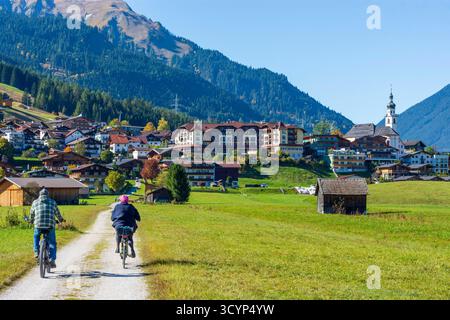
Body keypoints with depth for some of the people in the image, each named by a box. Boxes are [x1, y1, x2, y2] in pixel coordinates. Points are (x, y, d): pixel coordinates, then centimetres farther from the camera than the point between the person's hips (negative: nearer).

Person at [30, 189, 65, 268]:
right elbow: (57, 213, 24)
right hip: (50, 226, -1)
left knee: (36, 236, 32)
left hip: (38, 225, 1)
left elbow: (32, 213, 26)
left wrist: (31, 220, 47)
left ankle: (36, 252, 19)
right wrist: (61, 220, 44)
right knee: (52, 243, 12)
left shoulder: (35, 202, 13)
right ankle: (52, 260, 0)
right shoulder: (52, 202, 13)